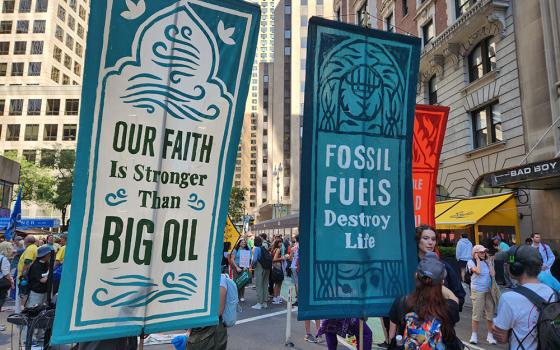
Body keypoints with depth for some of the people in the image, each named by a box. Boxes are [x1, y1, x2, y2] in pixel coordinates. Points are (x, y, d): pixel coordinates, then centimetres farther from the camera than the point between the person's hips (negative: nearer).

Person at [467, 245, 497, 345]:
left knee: (490, 312, 6)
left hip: (489, 290, 4)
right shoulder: (471, 262, -3)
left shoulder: (487, 262, 10)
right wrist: (478, 259, -9)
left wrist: (489, 261, 0)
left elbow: (493, 274, -1)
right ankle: (474, 335, 11)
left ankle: (490, 335, 18)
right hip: (477, 290, -4)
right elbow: (478, 271, -19)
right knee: (477, 313, 0)